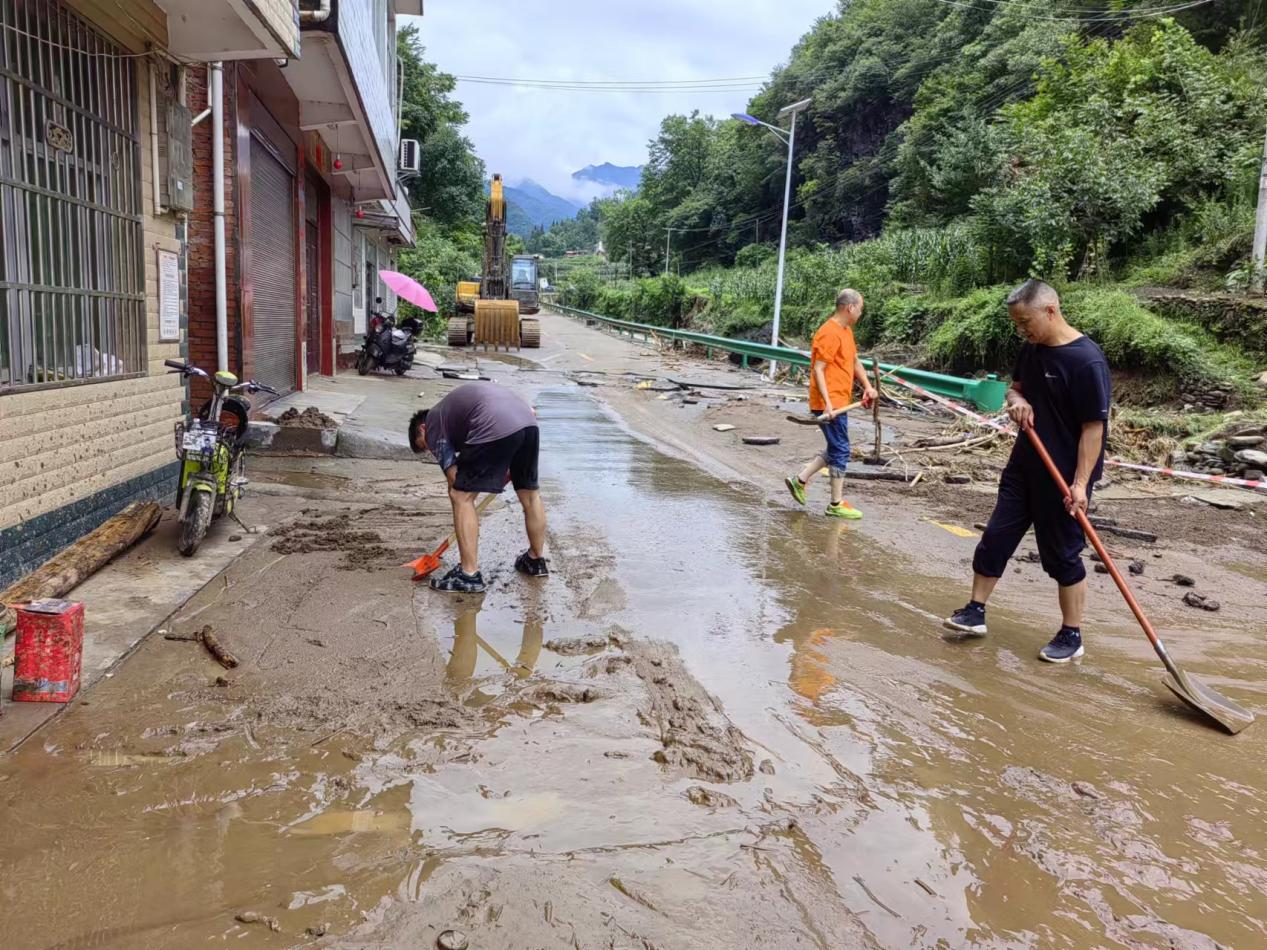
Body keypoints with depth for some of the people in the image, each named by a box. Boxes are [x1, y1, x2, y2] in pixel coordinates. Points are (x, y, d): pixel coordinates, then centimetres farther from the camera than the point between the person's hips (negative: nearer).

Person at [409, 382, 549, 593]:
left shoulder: (433, 424, 20)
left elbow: (454, 479, 12)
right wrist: (512, 464, 30)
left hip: (494, 428, -7)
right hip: (528, 422, 7)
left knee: (461, 496, 6)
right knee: (529, 493, 23)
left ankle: (469, 575, 7)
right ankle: (536, 560, 39)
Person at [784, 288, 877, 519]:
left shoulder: (846, 331, 14)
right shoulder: (829, 333, -16)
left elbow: (855, 361, 24)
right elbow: (818, 369, -20)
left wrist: (867, 386, 10)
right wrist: (828, 403, -26)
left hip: (840, 402, 10)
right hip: (830, 404, -10)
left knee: (836, 449, 16)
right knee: (840, 451, -3)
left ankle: (799, 480, 23)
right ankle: (837, 504, 6)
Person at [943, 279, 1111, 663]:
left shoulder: (1087, 361, -20)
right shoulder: (1032, 348, 3)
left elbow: (1094, 426, -19)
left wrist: (1080, 482, -22)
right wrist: (1016, 401, -6)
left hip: (1063, 476, -8)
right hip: (1025, 465, 8)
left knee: (1062, 554, 3)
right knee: (996, 537, 11)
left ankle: (1072, 635, 19)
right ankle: (976, 612, 23)